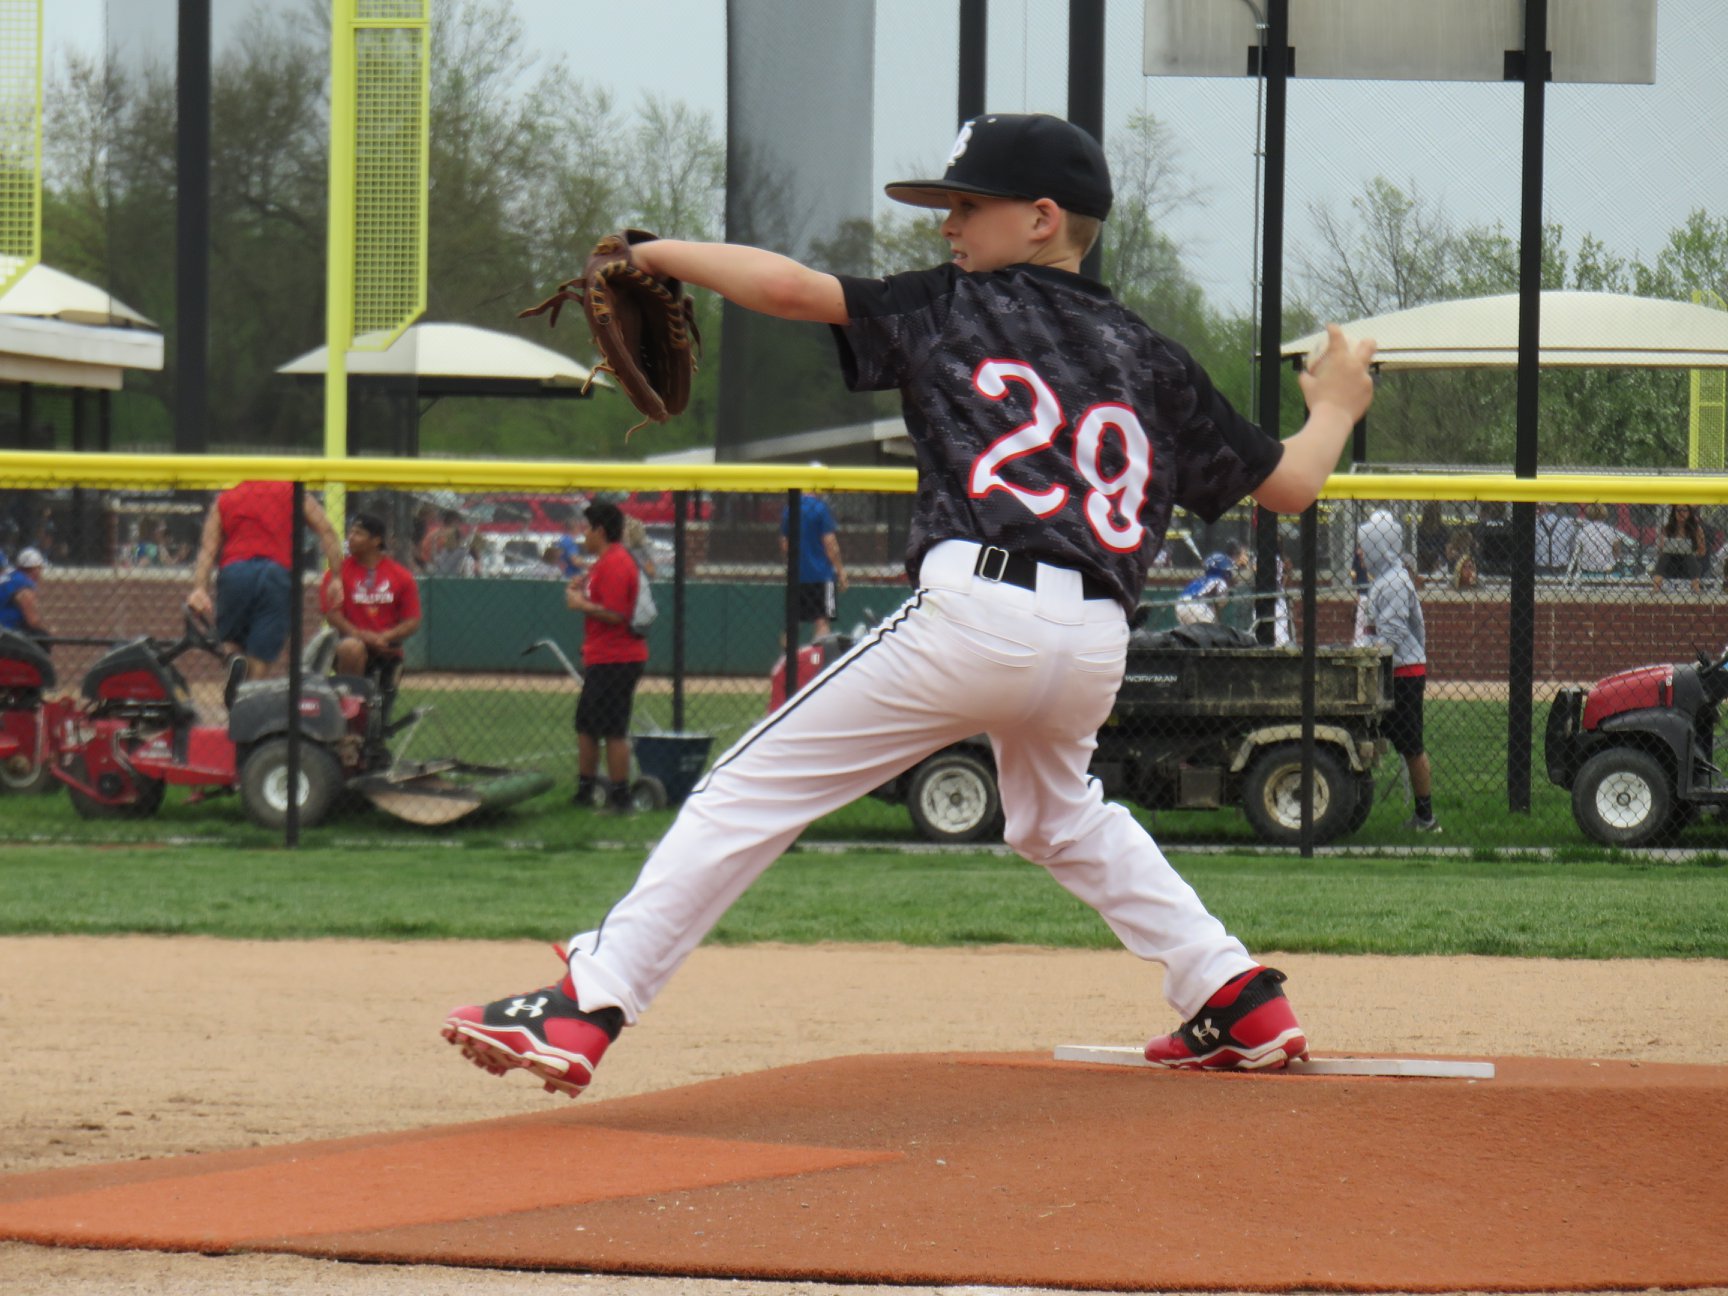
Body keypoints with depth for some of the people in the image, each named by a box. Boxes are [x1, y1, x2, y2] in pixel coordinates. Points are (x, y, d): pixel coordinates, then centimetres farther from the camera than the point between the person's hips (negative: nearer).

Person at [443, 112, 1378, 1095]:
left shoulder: (955, 308, 10)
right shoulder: (1155, 361, 21)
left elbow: (789, 287, 1)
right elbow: (1291, 484, 24)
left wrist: (661, 254, 17)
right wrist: (1337, 404, 45)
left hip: (975, 612, -6)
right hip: (1099, 644, 6)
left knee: (752, 794, -3)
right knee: (1060, 816, 36)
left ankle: (584, 1010, -13)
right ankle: (1239, 1002, 28)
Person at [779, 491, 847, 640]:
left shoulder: (788, 510, 7)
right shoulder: (820, 507, -11)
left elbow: (784, 545, 12)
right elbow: (829, 543, -12)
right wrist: (840, 570, -5)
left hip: (797, 573, 6)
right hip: (821, 572, -6)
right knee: (822, 621, -5)